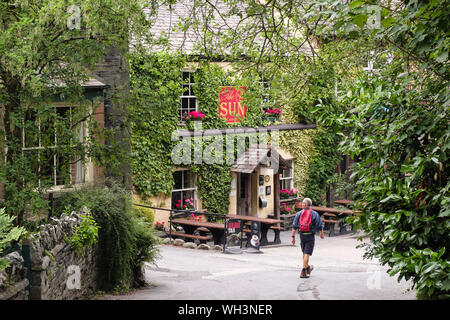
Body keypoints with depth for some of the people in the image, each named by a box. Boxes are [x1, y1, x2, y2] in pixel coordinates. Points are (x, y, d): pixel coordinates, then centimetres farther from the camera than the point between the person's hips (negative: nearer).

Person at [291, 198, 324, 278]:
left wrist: (293, 236, 3)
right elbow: (319, 226, -1)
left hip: (302, 235, 3)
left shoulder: (298, 214, 2)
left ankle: (307, 268, 35)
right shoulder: (315, 214, -3)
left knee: (304, 253, 19)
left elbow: (294, 226, -1)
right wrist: (321, 234, 16)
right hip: (310, 236, -3)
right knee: (307, 253, -5)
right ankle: (303, 271, -11)